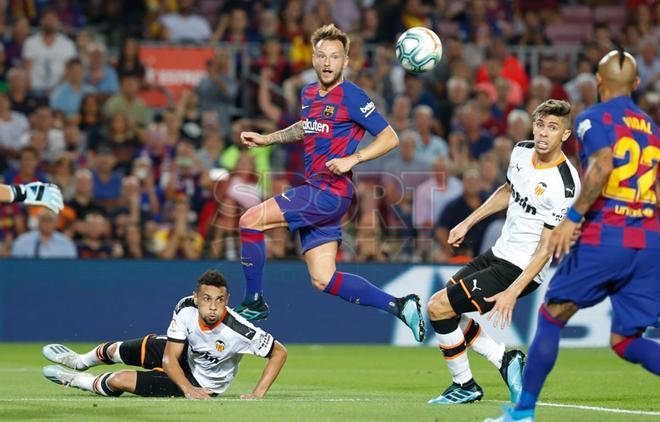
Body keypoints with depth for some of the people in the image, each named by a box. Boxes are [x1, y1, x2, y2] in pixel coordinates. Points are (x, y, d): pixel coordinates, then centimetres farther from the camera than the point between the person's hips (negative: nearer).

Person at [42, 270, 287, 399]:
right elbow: (169, 359, -23)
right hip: (183, 357, 4)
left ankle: (75, 380, 28)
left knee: (119, 380, -7)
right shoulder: (186, 309, -27)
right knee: (121, 349, 17)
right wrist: (187, 388, -40)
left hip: (200, 382, -4)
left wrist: (258, 393, -38)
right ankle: (79, 362, 56)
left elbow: (279, 352, -31)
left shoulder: (238, 331, -39)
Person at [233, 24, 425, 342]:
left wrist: (352, 159, -20)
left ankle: (254, 303, -1)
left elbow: (389, 138, -10)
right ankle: (399, 306, 11)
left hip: (330, 191, -9)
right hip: (314, 191, 9)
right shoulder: (308, 94, 14)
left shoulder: (351, 97, -10)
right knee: (323, 280, 5)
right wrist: (265, 139, 26)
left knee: (250, 221, -13)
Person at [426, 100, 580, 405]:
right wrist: (467, 223, 21)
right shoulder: (522, 151, 0)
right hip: (499, 252, 9)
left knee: (439, 307, -12)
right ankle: (505, 360, 14)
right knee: (442, 308, 12)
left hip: (522, 269, -9)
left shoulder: (564, 185, -24)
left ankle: (464, 386, 5)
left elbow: (546, 249, -22)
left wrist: (513, 292, -26)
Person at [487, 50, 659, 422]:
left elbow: (603, 165, -18)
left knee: (552, 316, 8)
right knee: (626, 342, 8)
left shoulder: (593, 118, 1)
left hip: (606, 237, -5)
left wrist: (573, 217, -19)